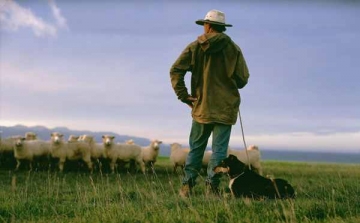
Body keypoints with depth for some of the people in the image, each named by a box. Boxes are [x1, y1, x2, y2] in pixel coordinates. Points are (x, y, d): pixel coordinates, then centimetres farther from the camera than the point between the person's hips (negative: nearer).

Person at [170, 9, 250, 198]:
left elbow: (175, 71, -7)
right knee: (219, 150, 3)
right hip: (225, 108, -1)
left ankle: (187, 186, 8)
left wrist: (183, 96, -4)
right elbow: (242, 79, -1)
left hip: (201, 107, 1)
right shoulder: (233, 49, 0)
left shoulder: (195, 47, 1)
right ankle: (212, 187, 0)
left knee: (196, 148, 11)